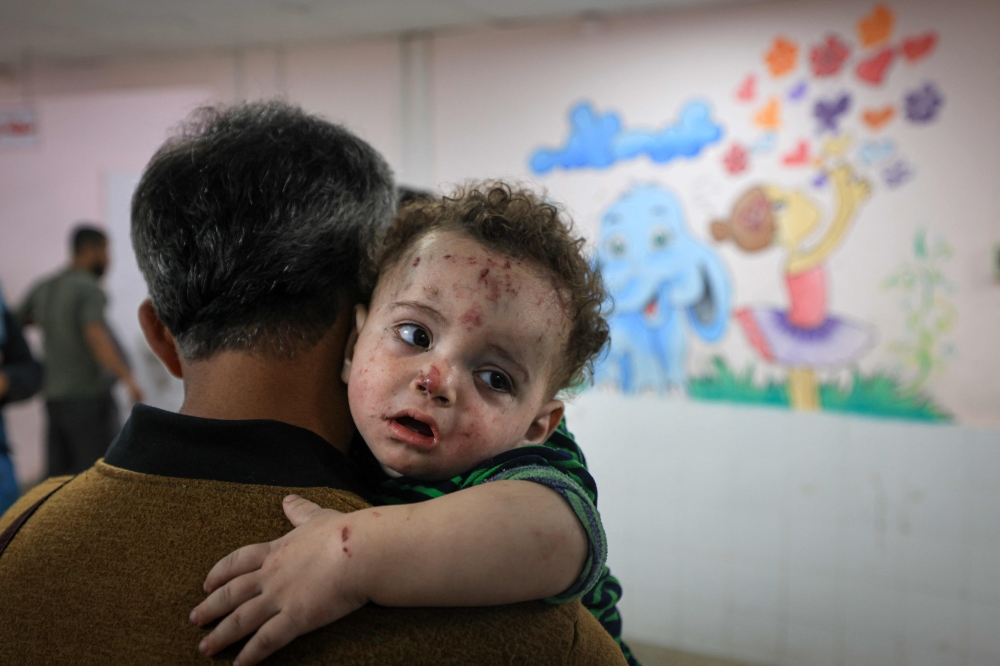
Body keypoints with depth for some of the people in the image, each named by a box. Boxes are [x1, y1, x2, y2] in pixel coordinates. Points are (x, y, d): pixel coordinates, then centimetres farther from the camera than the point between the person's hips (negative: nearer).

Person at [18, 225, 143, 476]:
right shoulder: (88, 288, -10)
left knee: (60, 475, 9)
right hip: (88, 396, -8)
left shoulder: (43, 288, 12)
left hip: (54, 396, 8)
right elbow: (96, 337, -23)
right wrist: (128, 377, -30)